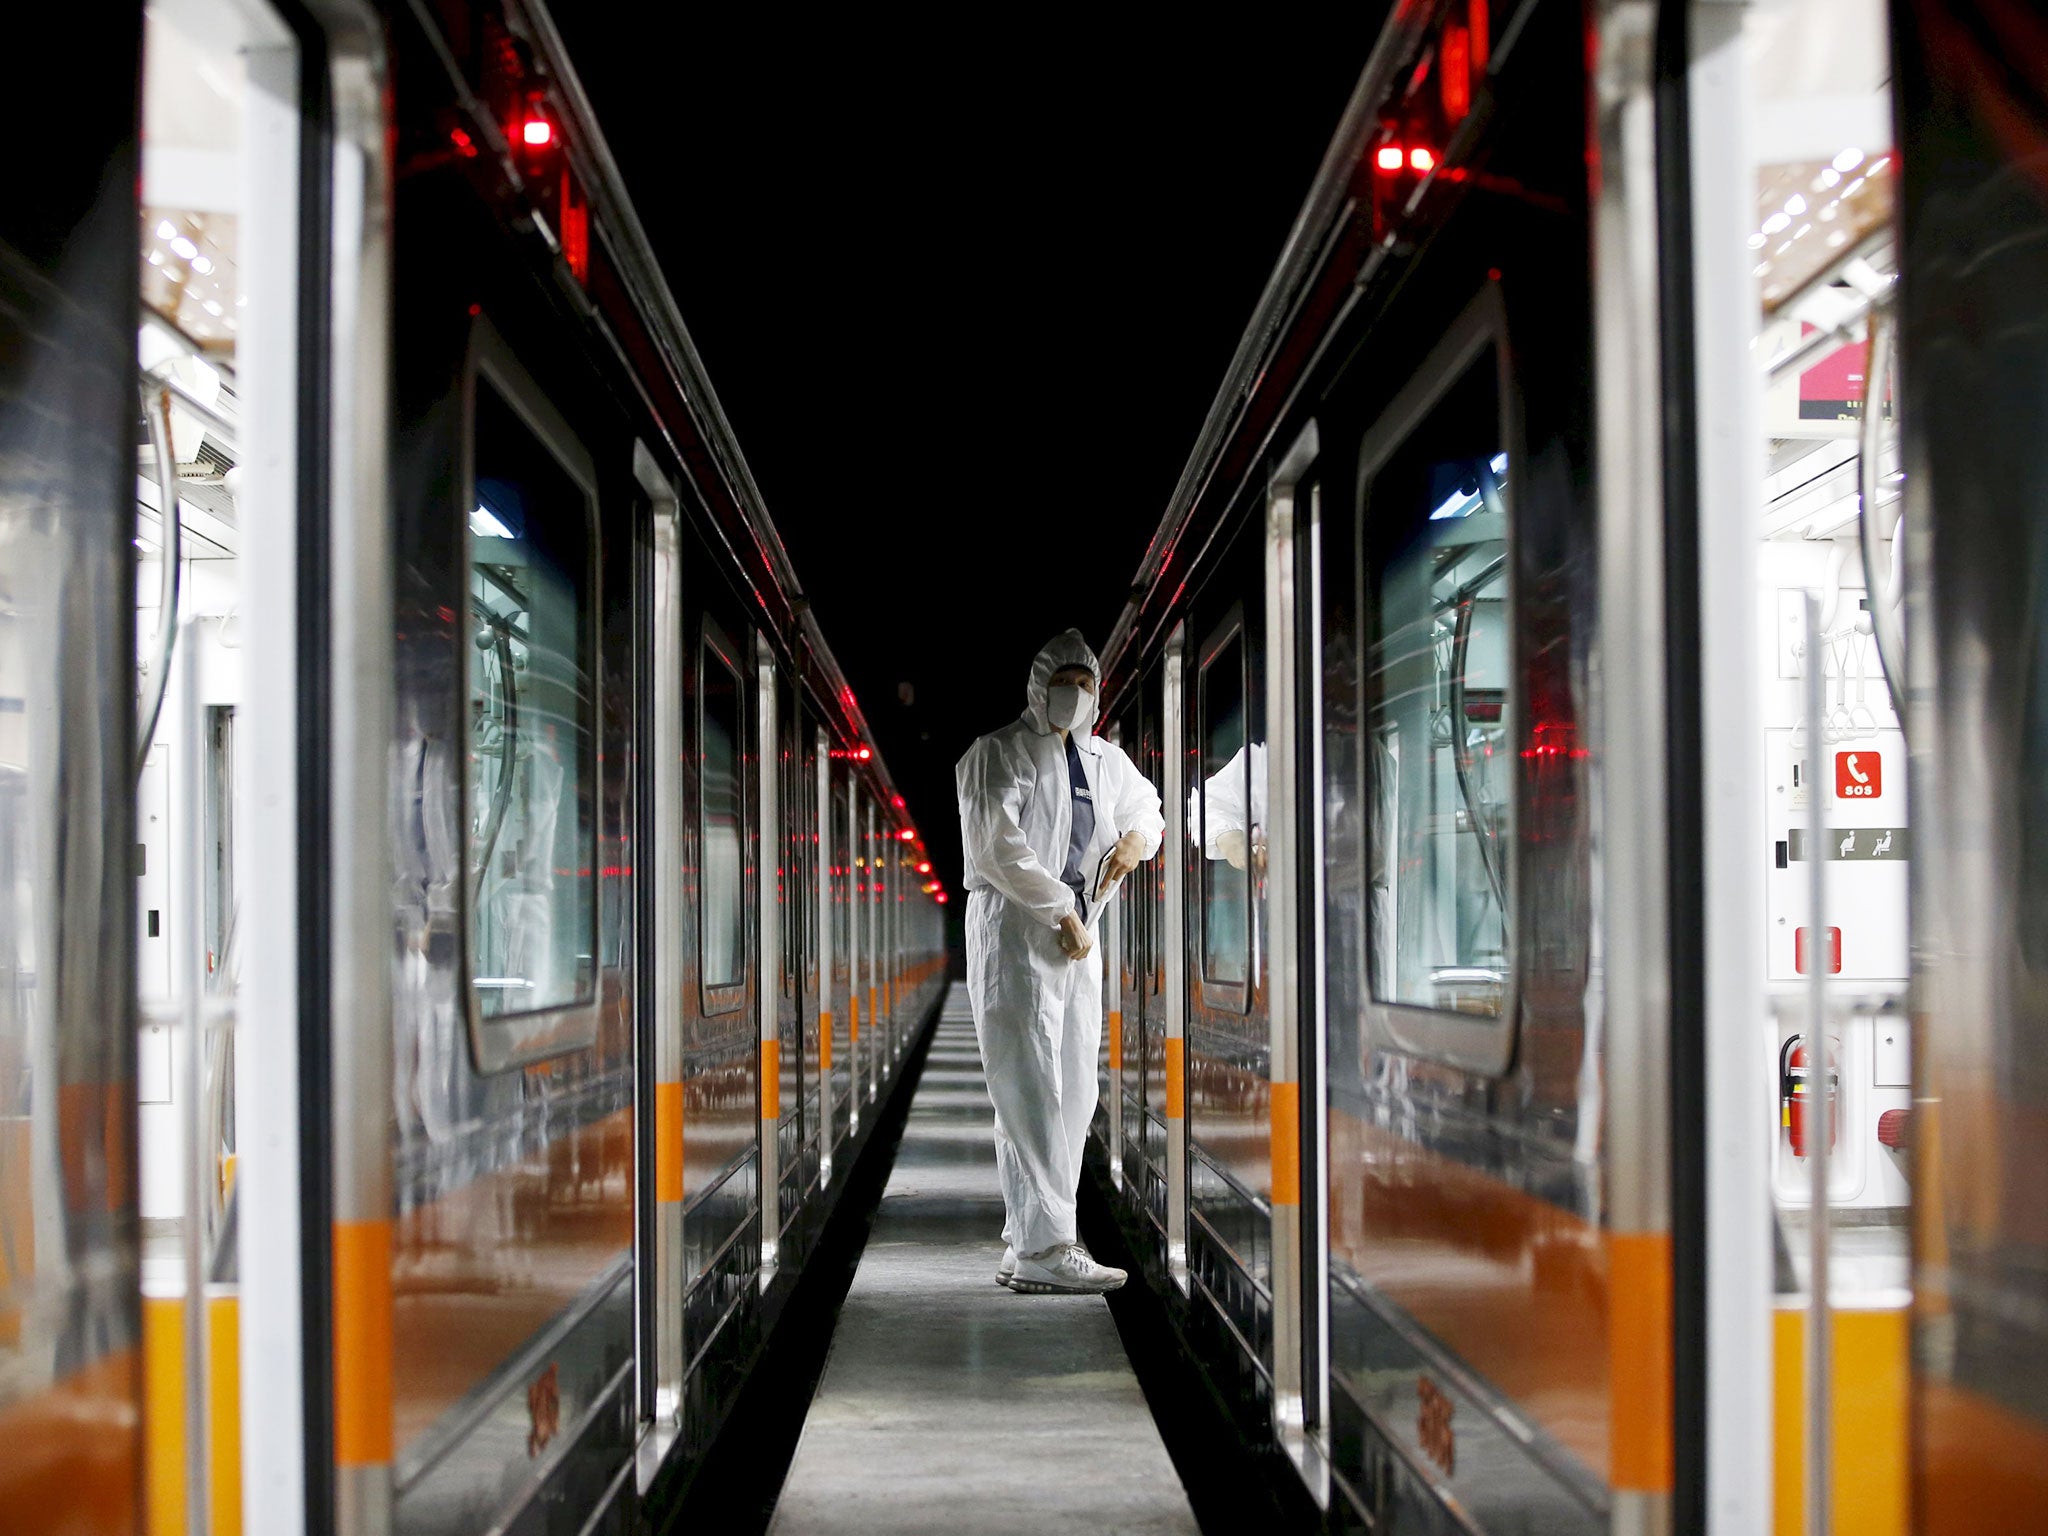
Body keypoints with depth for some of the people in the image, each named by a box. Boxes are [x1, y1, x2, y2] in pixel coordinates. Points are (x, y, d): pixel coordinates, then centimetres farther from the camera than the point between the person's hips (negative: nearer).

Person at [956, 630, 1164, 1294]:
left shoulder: (1106, 760, 18)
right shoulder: (999, 753, -4)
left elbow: (1146, 802, 37)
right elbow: (996, 844, -15)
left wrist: (1139, 837, 12)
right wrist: (1062, 913, -14)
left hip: (1079, 941, 8)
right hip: (1014, 933, -8)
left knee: (1073, 1094, 7)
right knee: (1031, 1091, -12)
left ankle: (1025, 1247, 12)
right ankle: (1043, 1248, -14)